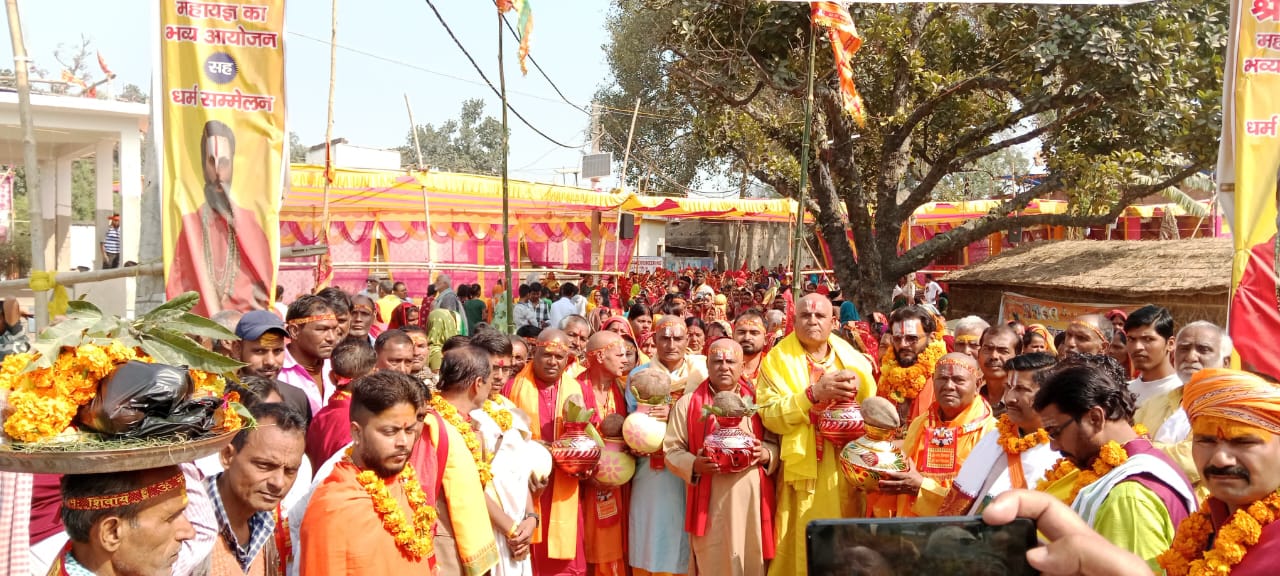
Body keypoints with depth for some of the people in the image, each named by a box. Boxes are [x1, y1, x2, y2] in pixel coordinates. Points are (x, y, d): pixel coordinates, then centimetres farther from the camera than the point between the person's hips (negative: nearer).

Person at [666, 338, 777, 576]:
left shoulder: (756, 400, 10)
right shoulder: (688, 403, 4)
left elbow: (776, 443, 11)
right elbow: (672, 451, 3)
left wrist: (765, 454, -10)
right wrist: (694, 465, -16)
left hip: (752, 498, 2)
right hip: (709, 502, -2)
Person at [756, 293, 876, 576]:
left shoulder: (852, 359, 7)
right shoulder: (776, 360, -2)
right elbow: (770, 415, -14)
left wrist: (854, 392, -11)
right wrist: (813, 393, -23)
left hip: (846, 471, 3)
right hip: (803, 470, -3)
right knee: (803, 546, 0)